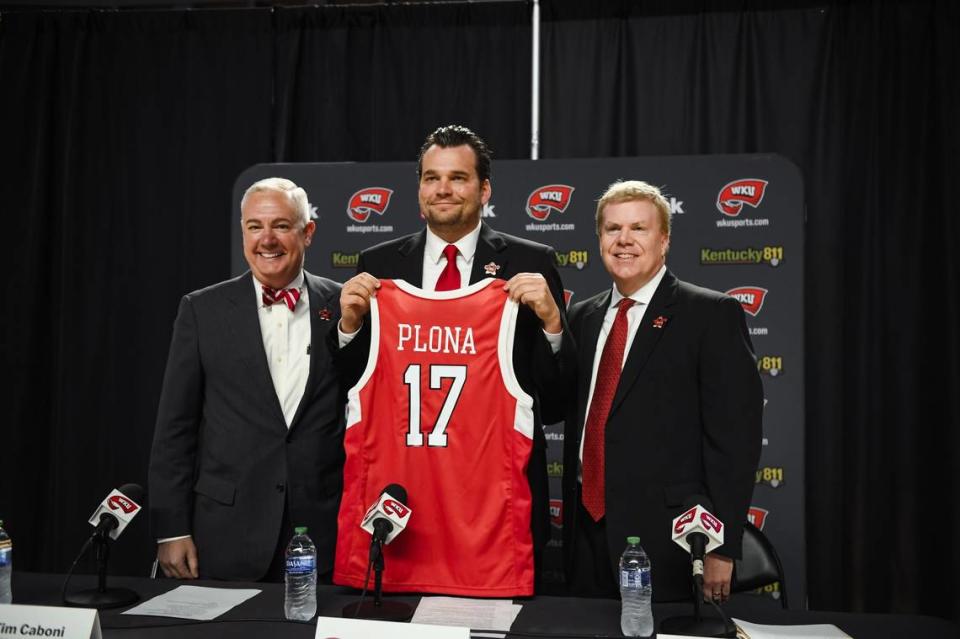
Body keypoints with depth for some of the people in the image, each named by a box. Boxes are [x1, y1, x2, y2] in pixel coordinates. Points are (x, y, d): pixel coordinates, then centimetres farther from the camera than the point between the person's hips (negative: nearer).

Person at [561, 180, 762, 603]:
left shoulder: (711, 315, -5)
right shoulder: (582, 317, 12)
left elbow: (735, 434, -9)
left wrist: (722, 548, -12)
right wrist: (571, 517, 12)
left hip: (666, 539, -5)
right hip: (587, 532, 5)